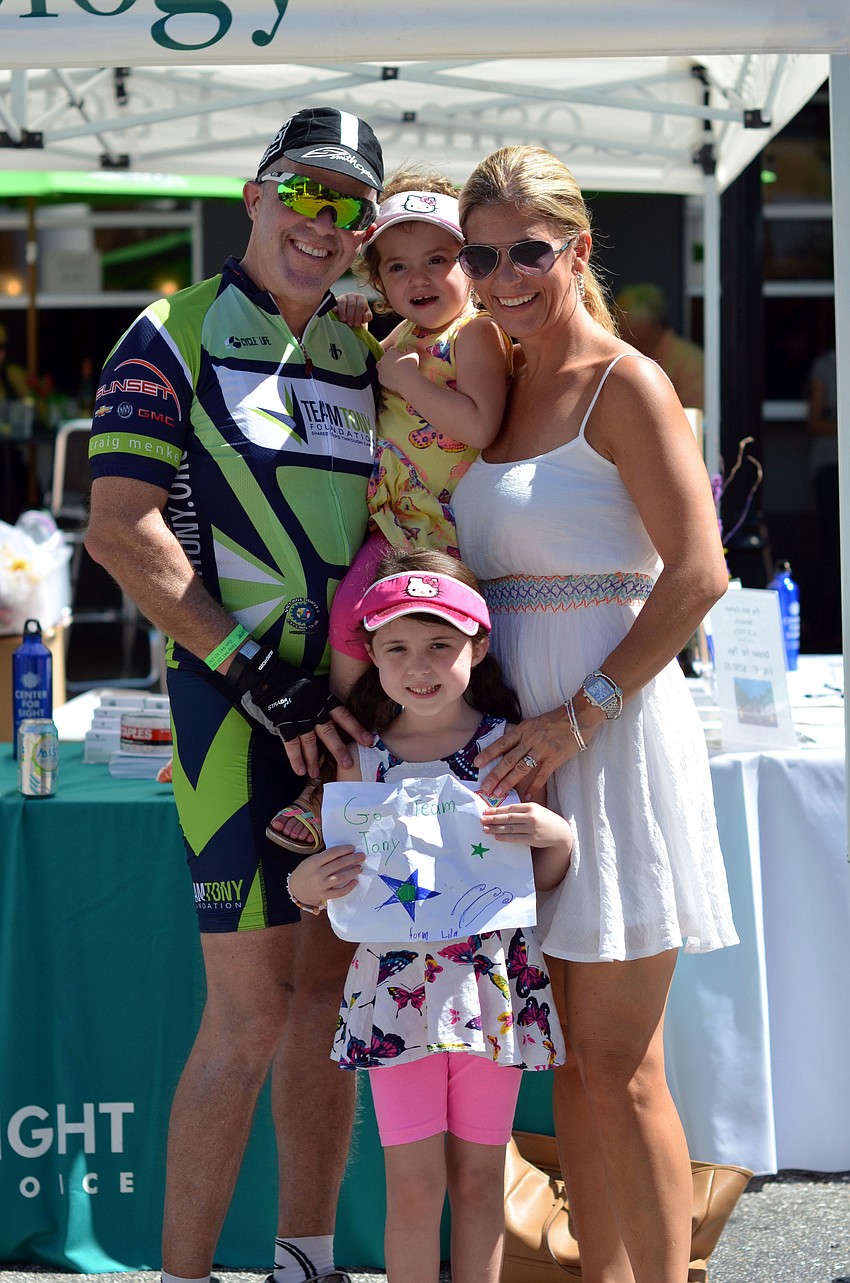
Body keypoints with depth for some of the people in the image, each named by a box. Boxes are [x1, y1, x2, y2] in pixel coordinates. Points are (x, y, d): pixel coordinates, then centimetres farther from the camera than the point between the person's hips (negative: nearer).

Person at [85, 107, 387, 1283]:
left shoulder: (370, 357, 16)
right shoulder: (174, 340, -2)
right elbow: (122, 533, -11)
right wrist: (261, 675, -16)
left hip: (353, 709, 6)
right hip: (239, 701, -6)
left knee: (330, 995, 11)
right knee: (251, 1011, -8)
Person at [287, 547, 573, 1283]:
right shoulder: (362, 761, 1)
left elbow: (543, 880, 6)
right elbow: (342, 887, 7)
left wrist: (556, 835, -15)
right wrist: (307, 885, -14)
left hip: (493, 990, 0)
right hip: (396, 993, 0)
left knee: (479, 1176, 9)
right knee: (413, 1182, 1)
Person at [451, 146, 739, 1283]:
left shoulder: (625, 386, -7)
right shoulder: (500, 385, 14)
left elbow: (698, 574, -16)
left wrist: (578, 717, -17)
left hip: (617, 732, -7)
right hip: (527, 739, 7)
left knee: (619, 1068, -4)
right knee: (569, 1061, 10)